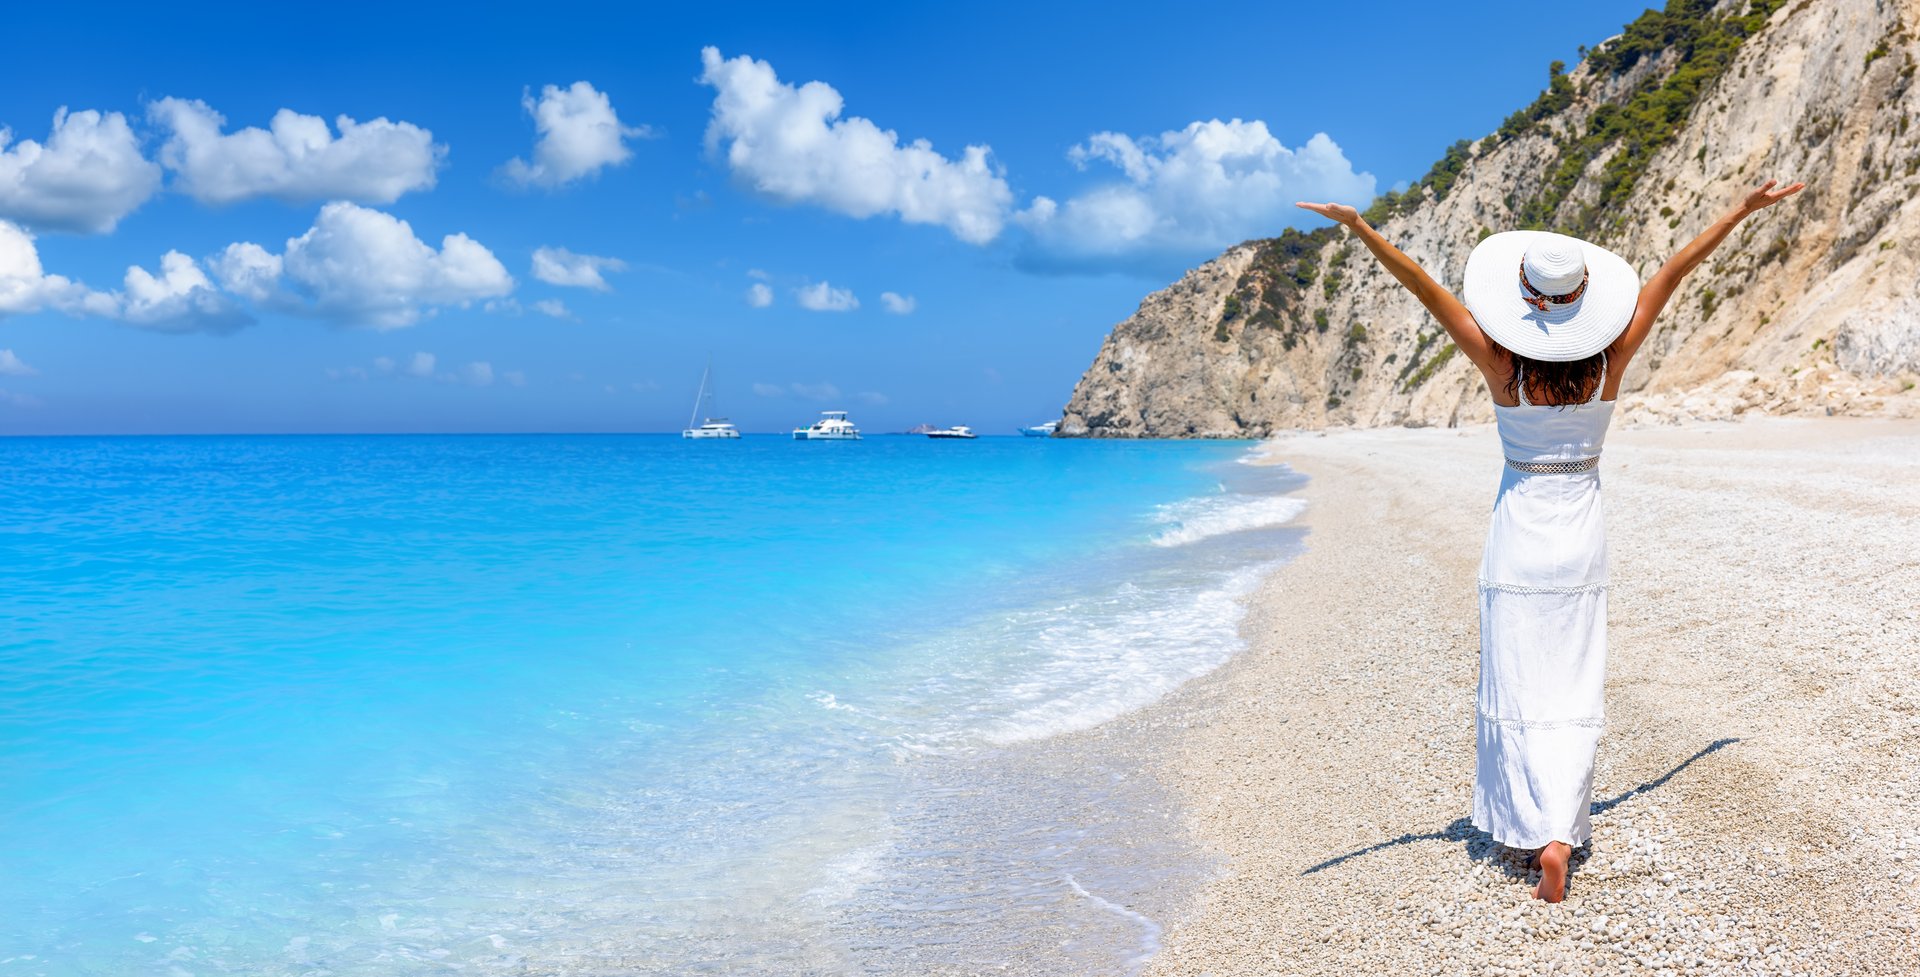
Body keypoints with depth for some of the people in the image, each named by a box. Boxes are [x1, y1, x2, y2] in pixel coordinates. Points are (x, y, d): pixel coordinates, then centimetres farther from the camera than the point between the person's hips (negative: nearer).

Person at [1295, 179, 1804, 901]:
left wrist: (1360, 229, -20)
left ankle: (1523, 823, 8)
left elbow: (1428, 290, -18)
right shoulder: (1610, 363, -8)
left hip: (1518, 532, -2)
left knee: (1518, 686, 6)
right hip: (1581, 537, 2)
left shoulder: (1501, 364, -14)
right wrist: (1744, 210, 8)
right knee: (1573, 690, 6)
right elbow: (1670, 275, 0)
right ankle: (1559, 833, -2)